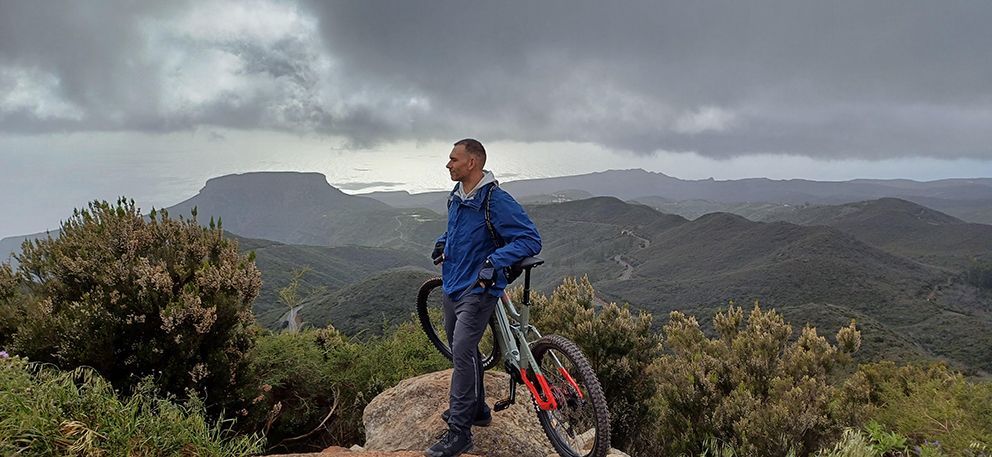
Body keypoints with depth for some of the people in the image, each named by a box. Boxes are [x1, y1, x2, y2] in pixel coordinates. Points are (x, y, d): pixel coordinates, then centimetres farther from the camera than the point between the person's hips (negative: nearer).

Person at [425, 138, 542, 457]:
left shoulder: (496, 200, -18)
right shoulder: (456, 197, 8)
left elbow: (531, 240, -20)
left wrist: (494, 260, -32)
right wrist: (443, 241, 8)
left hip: (479, 289, -9)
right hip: (451, 287, 9)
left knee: (463, 353, -13)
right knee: (462, 350, 17)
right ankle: (476, 409, 34)